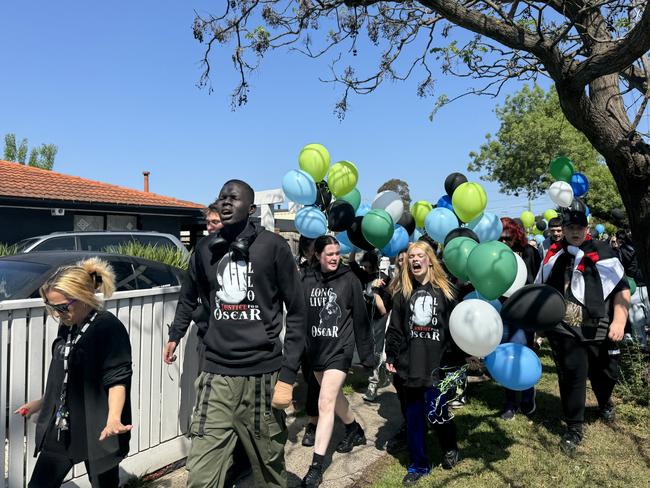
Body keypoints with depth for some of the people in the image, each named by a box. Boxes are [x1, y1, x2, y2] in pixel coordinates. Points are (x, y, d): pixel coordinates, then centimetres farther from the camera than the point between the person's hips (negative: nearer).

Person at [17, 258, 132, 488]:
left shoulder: (109, 328, -18)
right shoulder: (67, 327, 6)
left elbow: (117, 379, -21)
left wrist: (113, 418, -35)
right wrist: (42, 403, 28)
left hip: (96, 430, -7)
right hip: (60, 428, 7)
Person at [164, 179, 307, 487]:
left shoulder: (272, 246, -5)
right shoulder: (205, 248, 7)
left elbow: (297, 311, -3)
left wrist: (288, 374, -8)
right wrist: (175, 334, 29)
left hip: (263, 374, -2)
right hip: (216, 375, 3)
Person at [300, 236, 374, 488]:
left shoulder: (349, 279, -8)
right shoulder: (306, 279, -3)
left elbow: (360, 318, -4)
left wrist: (366, 353, -1)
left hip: (339, 349, -4)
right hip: (315, 349, 4)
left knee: (325, 403, -9)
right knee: (334, 396, 22)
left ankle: (316, 466, 1)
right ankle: (355, 431, 48)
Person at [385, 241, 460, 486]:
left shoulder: (445, 290, 2)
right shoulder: (402, 292, 7)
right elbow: (395, 328, 7)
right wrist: (391, 356, 0)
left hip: (438, 364, -2)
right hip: (410, 364, 2)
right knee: (414, 417, 9)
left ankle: (450, 449, 35)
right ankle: (418, 465, 26)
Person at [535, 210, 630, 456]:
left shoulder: (602, 253, -3)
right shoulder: (553, 255, 5)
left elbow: (621, 287, -4)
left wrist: (619, 321, -12)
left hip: (599, 330, 0)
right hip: (565, 330, 0)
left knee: (605, 373, 17)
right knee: (571, 376, -3)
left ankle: (605, 403, 52)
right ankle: (574, 428, 15)